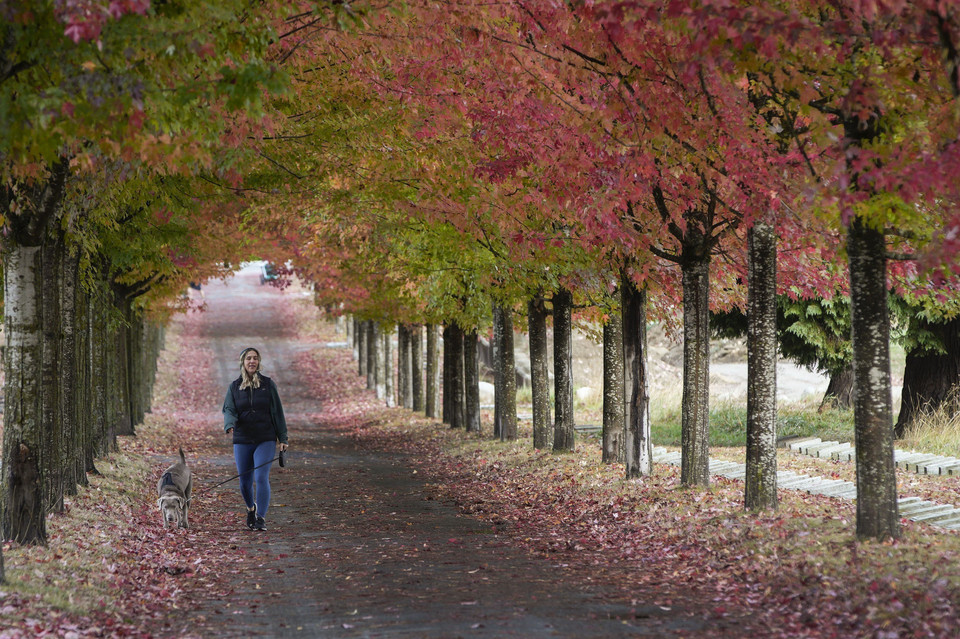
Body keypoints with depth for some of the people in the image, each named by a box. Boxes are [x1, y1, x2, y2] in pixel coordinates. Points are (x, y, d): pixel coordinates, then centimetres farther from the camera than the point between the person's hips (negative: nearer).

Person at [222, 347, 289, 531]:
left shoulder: (268, 384, 2)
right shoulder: (234, 386, 5)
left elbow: (277, 412, 4)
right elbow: (229, 410, -4)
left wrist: (283, 438, 1)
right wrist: (230, 425, -27)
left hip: (265, 440, -2)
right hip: (242, 441, 2)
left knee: (261, 478, -17)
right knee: (245, 482, 8)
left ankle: (261, 518, -17)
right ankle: (251, 508, 37)